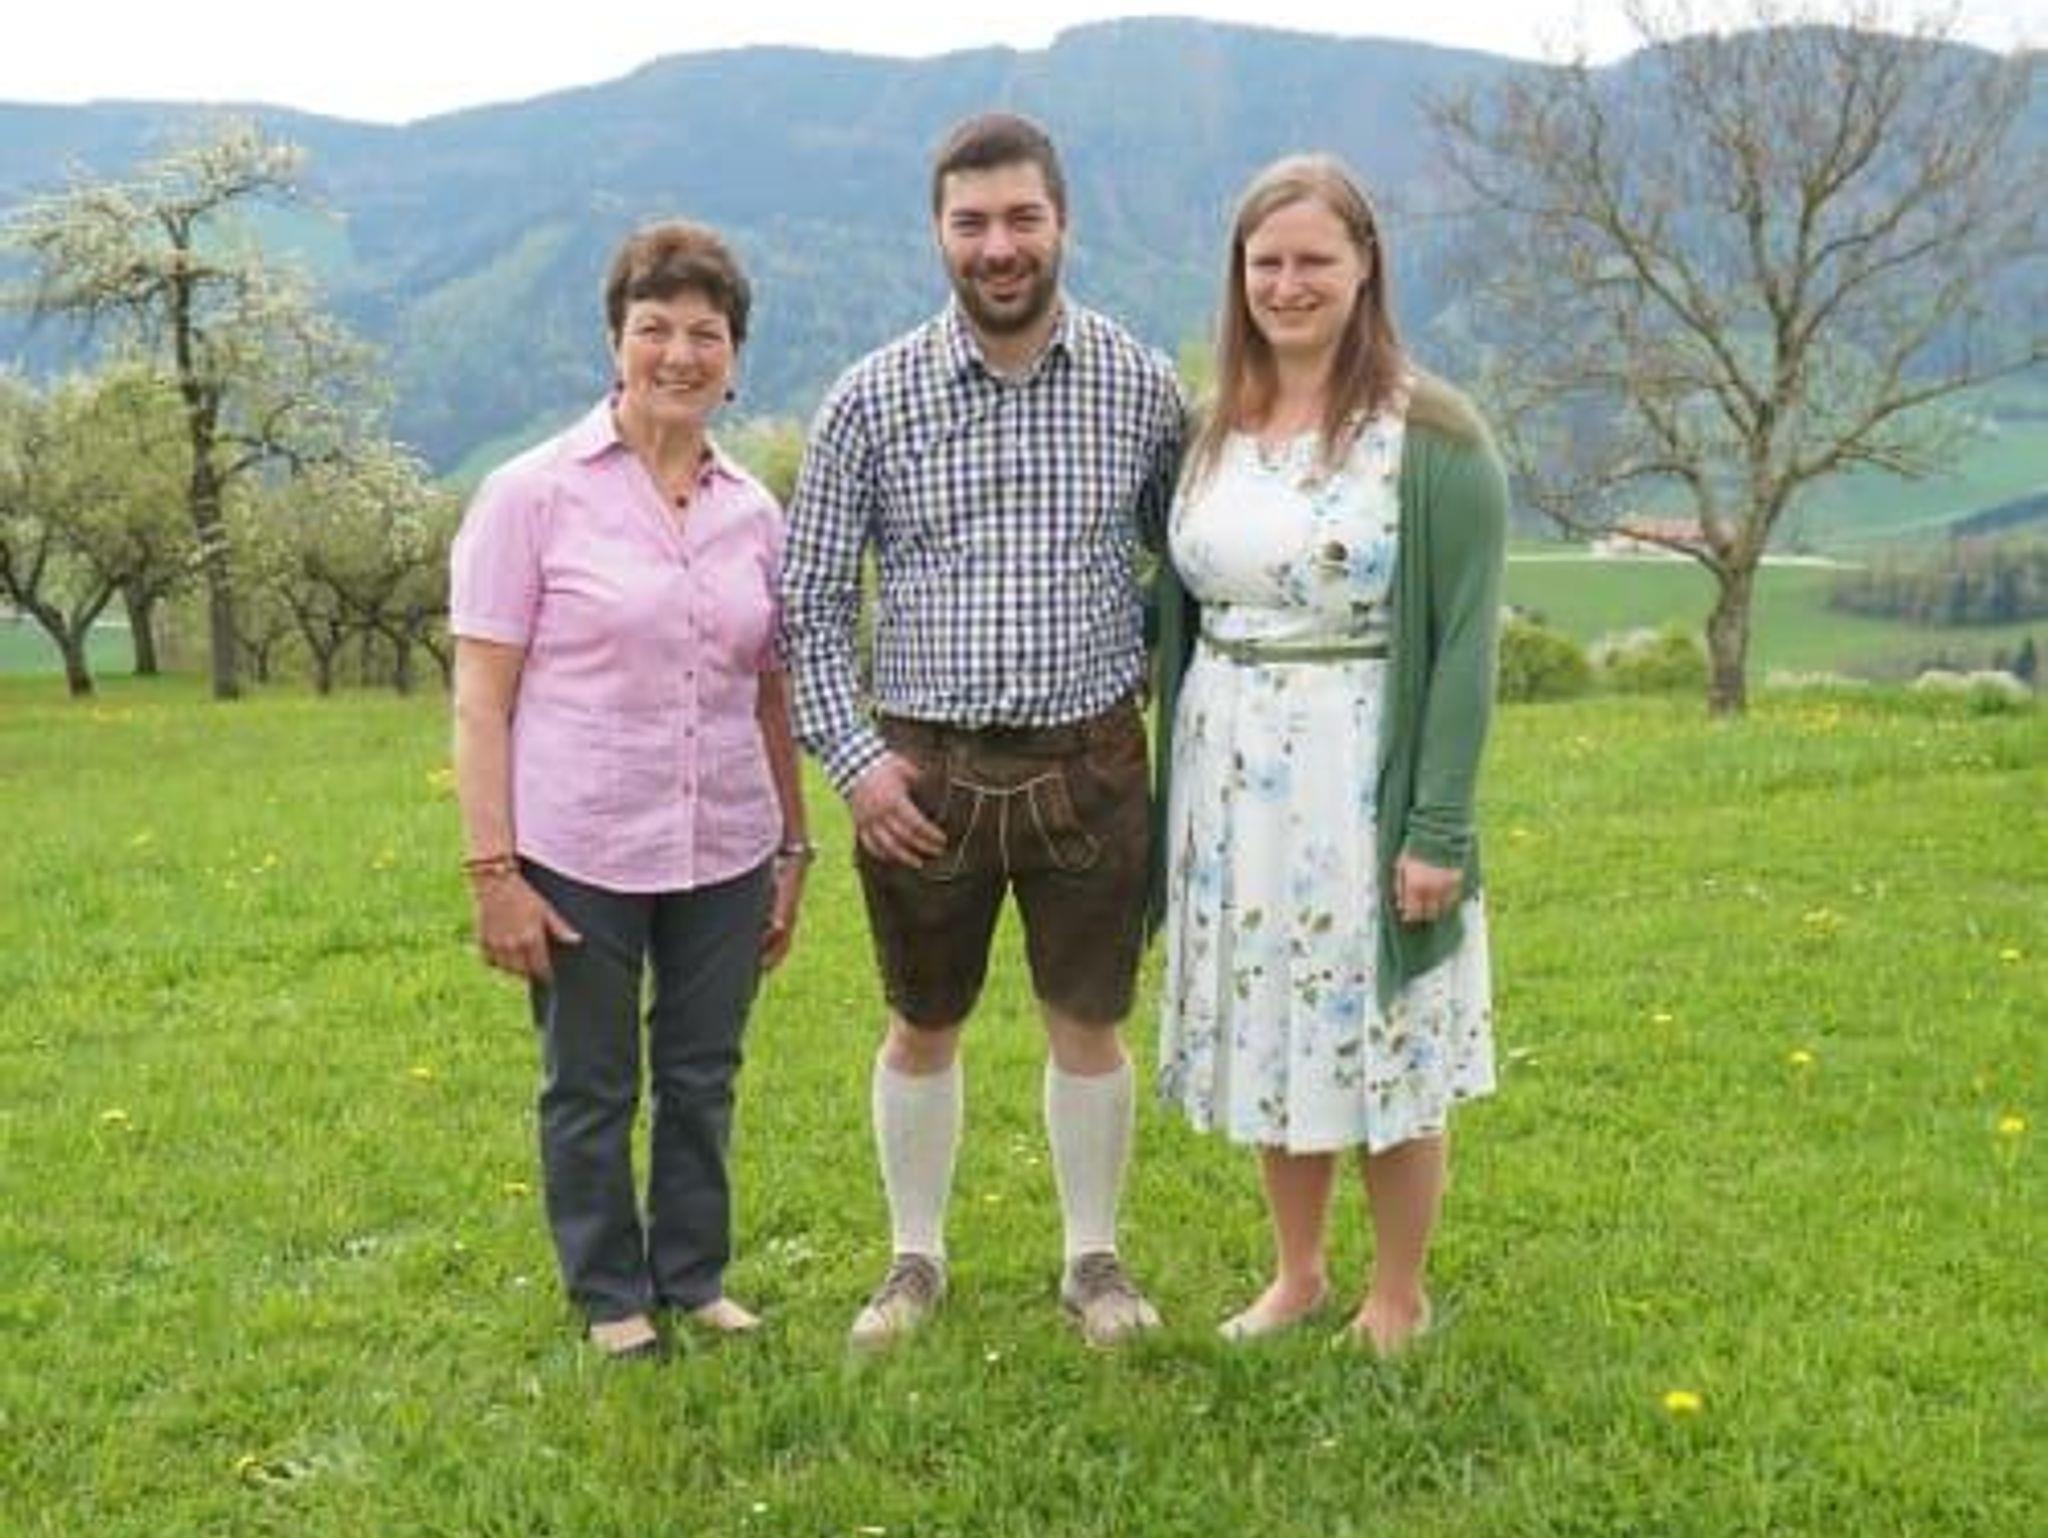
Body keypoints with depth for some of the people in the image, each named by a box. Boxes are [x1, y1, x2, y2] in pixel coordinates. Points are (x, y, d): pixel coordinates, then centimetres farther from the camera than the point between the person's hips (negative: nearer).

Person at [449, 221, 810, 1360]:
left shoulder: (755, 512, 6)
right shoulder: (534, 495, -7)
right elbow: (480, 699, -7)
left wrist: (794, 852, 13)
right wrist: (495, 871, -12)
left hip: (726, 855, 4)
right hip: (579, 854, -3)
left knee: (703, 1079, 14)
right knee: (591, 1089, 11)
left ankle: (695, 1280, 33)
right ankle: (612, 1300, 28)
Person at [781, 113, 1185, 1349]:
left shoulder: (1141, 387, -2)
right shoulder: (873, 399, -4)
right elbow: (811, 600, -1)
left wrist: (1173, 698, 0)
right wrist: (854, 759, -9)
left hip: (1091, 761, 0)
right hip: (925, 771, 0)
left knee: (1089, 1024, 12)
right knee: (923, 1030, 14)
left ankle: (1095, 1259, 30)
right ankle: (917, 1259, 32)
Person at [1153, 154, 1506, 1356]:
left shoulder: (1433, 435, -10)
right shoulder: (1216, 428, 7)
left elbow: (1467, 640, -12)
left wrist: (1439, 827, -16)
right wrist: (1175, 785, 7)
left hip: (1367, 778, -5)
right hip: (1232, 775, 5)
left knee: (1384, 1045, 6)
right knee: (1267, 1036, 15)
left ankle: (1399, 1302, 25)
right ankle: (1298, 1274, 34)